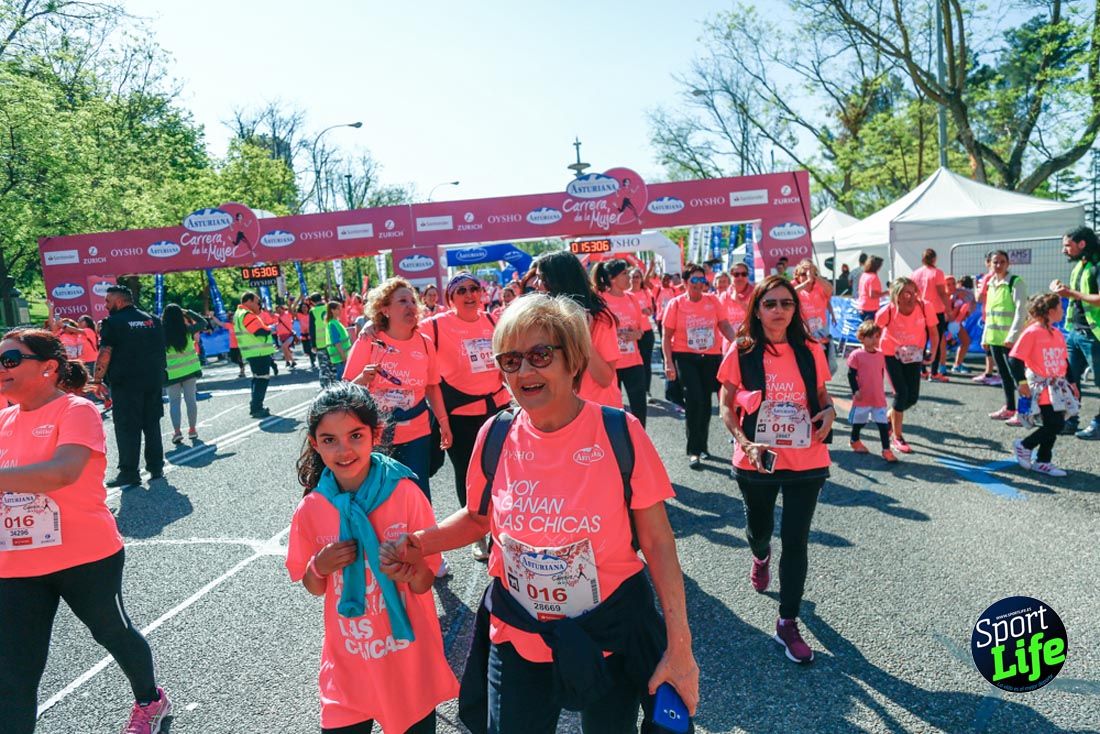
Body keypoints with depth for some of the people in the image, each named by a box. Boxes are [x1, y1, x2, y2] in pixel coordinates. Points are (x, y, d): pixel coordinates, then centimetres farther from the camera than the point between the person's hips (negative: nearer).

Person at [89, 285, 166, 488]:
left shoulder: (113, 322, -6)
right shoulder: (153, 320, 11)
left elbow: (105, 354, -12)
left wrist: (97, 381, -6)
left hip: (125, 384, -5)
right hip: (154, 381, 5)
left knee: (127, 428, 0)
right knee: (152, 425, 13)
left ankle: (129, 473, 2)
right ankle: (156, 468, 16)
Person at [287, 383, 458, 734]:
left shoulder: (405, 494, -16)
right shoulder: (311, 509, -9)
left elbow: (424, 583, -8)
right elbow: (314, 588, 5)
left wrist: (410, 572, -29)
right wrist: (318, 568, -15)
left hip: (409, 653, -1)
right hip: (348, 658, 2)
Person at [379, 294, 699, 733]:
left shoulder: (620, 432, -16)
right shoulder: (496, 436, -8)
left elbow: (657, 541, -10)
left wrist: (679, 646, -10)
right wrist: (418, 544, -7)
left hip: (611, 632, -1)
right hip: (517, 636, 2)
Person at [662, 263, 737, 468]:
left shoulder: (713, 300, 2)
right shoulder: (676, 304, -4)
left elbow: (725, 326, 0)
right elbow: (667, 336, -3)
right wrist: (669, 362, -11)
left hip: (711, 357, 3)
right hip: (685, 358, -3)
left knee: (705, 402, 12)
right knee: (694, 400, -13)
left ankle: (703, 445, 29)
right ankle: (694, 451, -4)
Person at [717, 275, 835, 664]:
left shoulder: (810, 351, -2)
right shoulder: (742, 353, -7)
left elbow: (821, 395, 13)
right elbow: (726, 405, -3)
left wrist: (829, 412, -10)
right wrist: (745, 443, -18)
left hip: (806, 461, 0)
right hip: (757, 461, 0)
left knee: (795, 541, 1)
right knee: (759, 528, 21)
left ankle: (788, 623, 17)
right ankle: (761, 557, 59)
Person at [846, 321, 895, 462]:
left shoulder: (880, 355, 6)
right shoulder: (856, 355, -10)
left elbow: (881, 373, 17)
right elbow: (851, 375, -9)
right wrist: (855, 390, -14)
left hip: (879, 397, 4)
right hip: (863, 398, -4)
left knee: (883, 424, 0)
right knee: (859, 421, 13)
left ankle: (886, 449, 4)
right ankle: (855, 441, 36)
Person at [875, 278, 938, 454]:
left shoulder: (924, 308, -20)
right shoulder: (886, 312, -24)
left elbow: (933, 331, -5)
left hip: (914, 355, 3)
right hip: (891, 354, -3)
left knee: (913, 397, 1)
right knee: (901, 393, -13)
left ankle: (888, 417, 32)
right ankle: (897, 437, 1)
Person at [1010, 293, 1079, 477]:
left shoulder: (1057, 333, 12)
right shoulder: (1032, 332, -12)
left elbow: (1065, 361, 21)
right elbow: (1016, 358, -15)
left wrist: (1072, 383, 21)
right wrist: (1022, 382, -18)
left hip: (1058, 386, 8)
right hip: (1041, 386, -8)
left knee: (1055, 425, 8)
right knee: (1055, 424, -12)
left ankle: (1042, 462, 18)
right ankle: (1024, 446, 7)